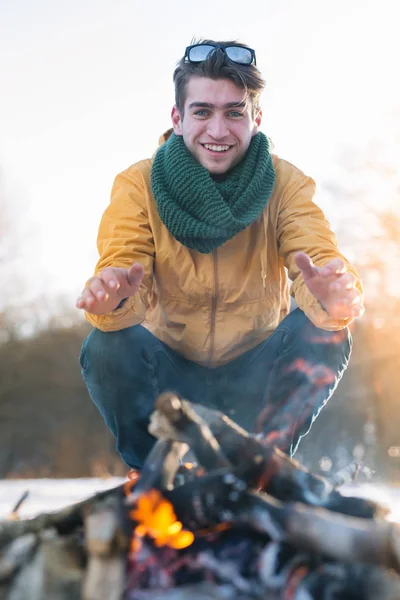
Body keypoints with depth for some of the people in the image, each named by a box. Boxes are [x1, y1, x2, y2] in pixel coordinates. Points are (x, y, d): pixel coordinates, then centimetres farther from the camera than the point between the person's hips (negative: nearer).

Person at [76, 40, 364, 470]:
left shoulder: (287, 185, -9)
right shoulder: (138, 185, -10)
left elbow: (321, 265, -22)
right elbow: (118, 269, -22)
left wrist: (332, 297, -48)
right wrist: (113, 296, -47)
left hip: (255, 377, 1)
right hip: (170, 376, 0)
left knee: (326, 337, -25)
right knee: (106, 349, -28)